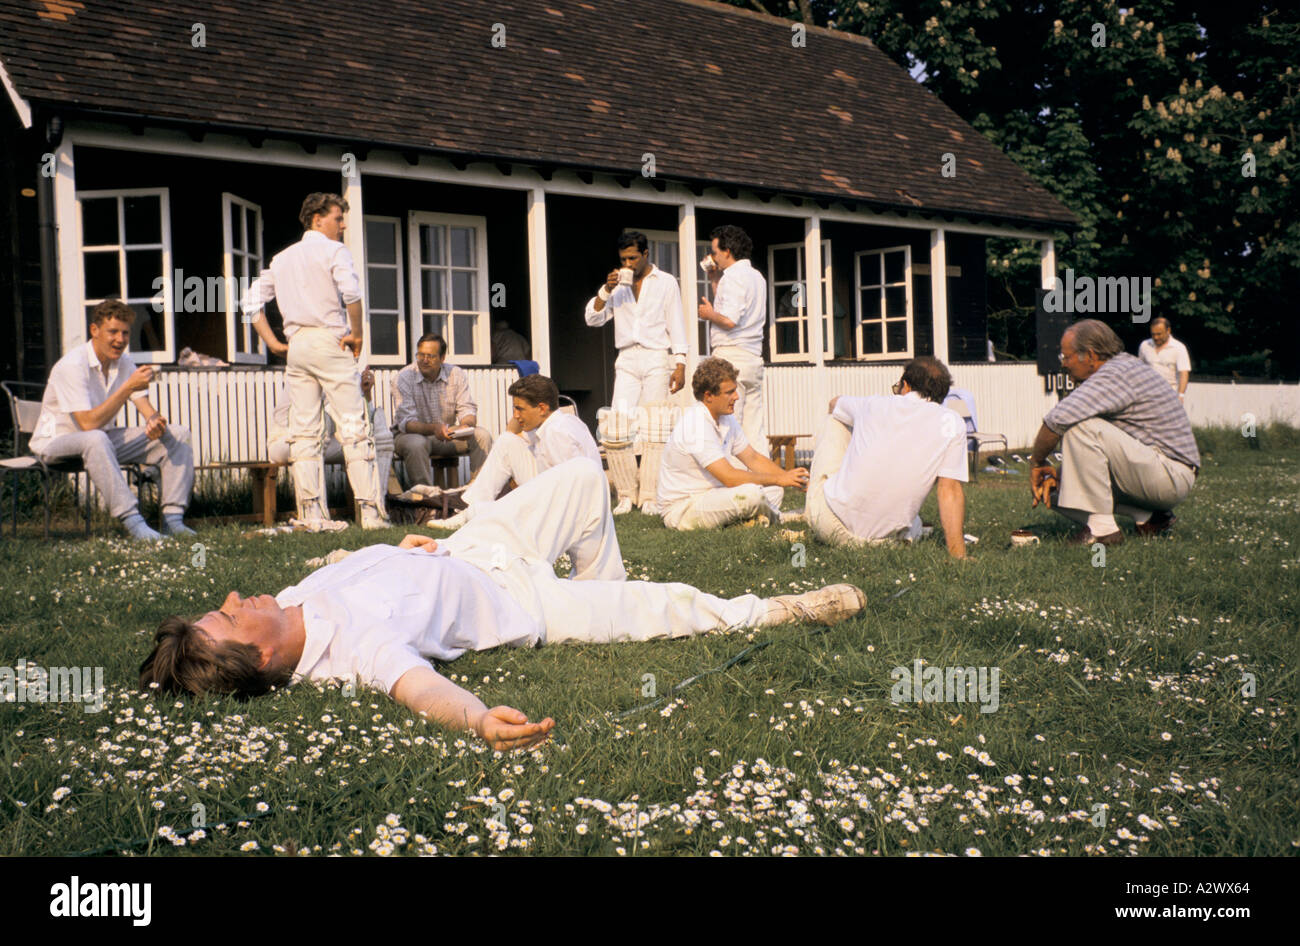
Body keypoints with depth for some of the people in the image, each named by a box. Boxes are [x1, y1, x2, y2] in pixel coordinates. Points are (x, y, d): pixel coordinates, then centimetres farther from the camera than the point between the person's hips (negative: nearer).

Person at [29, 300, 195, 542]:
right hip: (57, 441, -7)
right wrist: (129, 387, -35)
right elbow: (89, 423, -32)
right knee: (95, 439, -42)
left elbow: (147, 409, -1)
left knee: (177, 434, -7)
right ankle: (132, 521, -42)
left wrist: (155, 422, -27)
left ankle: (172, 518, -16)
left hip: (102, 439, 7)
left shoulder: (124, 362, 0)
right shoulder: (73, 365, -23)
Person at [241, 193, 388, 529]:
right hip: (330, 341, -6)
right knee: (354, 428, -5)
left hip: (296, 346, 6)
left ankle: (311, 515, 3)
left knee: (304, 433, 5)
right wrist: (356, 334, -8)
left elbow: (251, 301, 15)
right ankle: (372, 513, -8)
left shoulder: (282, 258, 19)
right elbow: (351, 292, -19)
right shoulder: (333, 250, -1)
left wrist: (274, 343, 13)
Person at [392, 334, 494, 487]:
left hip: (448, 435, 3)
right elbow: (406, 422, -21)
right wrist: (433, 428, -40)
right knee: (416, 444, -37)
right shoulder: (403, 378, -14)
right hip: (413, 434, -3)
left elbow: (467, 410, -7)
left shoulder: (457, 375, -4)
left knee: (482, 435, -19)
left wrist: (466, 425, -32)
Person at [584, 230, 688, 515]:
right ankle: (626, 494, 0)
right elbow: (592, 318, 8)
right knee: (616, 428, -8)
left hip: (657, 359, -3)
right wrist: (605, 290, -7)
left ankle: (650, 497, -4)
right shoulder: (618, 286, 14)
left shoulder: (666, 282, 6)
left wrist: (680, 365, -6)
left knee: (654, 428, -6)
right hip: (627, 361, 3)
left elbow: (676, 325, 3)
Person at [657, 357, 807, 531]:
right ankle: (773, 517, -1)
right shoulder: (696, 426, -24)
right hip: (682, 508, -10)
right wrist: (778, 479, -19)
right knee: (750, 493, -29)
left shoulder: (726, 419, 6)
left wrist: (788, 476, 0)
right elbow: (730, 477, -28)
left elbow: (753, 458, 15)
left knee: (774, 490, 5)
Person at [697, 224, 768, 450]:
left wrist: (709, 314, -3)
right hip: (753, 357, 9)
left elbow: (729, 320, -20)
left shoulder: (733, 277, -10)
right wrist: (714, 279, 23)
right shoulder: (756, 276, 19)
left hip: (731, 356, -9)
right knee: (754, 428, 8)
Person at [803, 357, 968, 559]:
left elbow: (834, 403, 27)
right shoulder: (952, 424, -1)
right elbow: (950, 490, -7)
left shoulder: (877, 404, 4)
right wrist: (958, 555, -5)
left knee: (832, 421, 24)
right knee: (914, 527, 41)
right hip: (883, 540, 1)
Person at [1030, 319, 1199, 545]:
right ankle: (1149, 516, 7)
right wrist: (1055, 474, 3)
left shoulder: (1116, 373, -18)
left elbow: (1059, 419, -31)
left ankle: (1102, 527, -21)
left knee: (1079, 426, -25)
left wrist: (1037, 462, -14)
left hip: (1171, 474, -10)